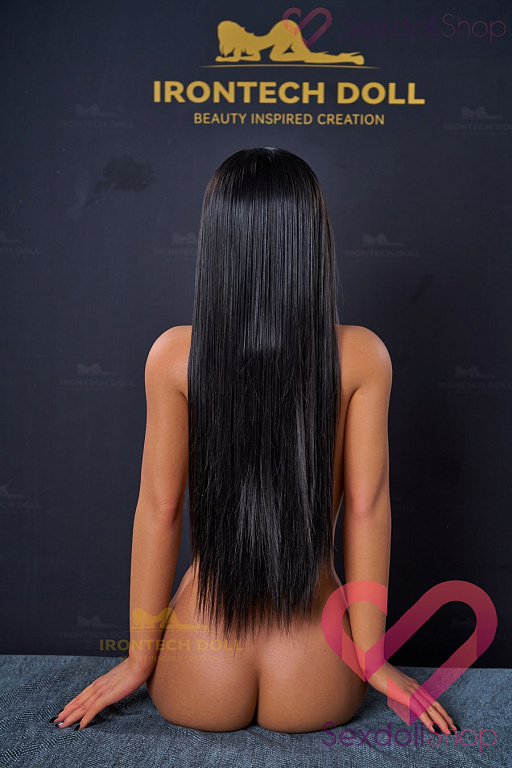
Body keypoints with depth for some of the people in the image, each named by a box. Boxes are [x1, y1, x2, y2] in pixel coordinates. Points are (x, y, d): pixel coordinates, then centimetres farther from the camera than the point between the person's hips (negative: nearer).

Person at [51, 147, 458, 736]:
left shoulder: (174, 355, -12)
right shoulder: (362, 357, -11)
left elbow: (158, 509, -8)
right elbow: (367, 509, -9)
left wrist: (139, 657, 4)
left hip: (202, 677, 1)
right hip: (313, 680, 0)